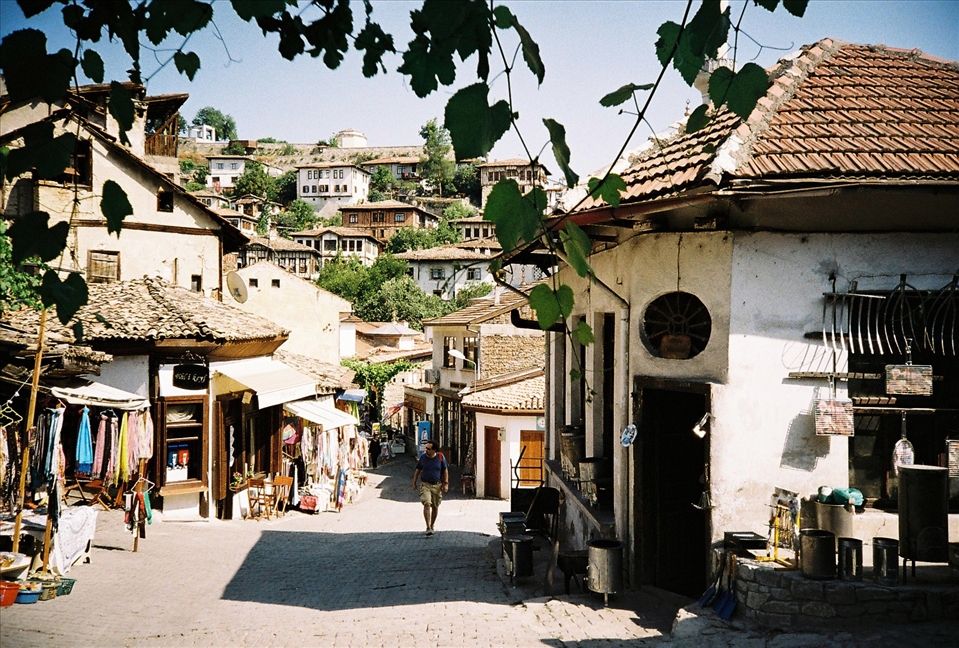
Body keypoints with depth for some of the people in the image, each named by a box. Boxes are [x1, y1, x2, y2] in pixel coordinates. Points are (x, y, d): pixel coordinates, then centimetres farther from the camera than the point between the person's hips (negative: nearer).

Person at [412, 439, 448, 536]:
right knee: (427, 504, -17)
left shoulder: (440, 457, -2)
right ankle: (428, 527, -19)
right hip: (425, 485, -1)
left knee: (435, 506, 9)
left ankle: (432, 525, 29)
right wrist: (414, 483, 12)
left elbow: (445, 470, 6)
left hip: (437, 485, 1)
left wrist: (446, 483, 0)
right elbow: (417, 470, 11)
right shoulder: (423, 457, -1)